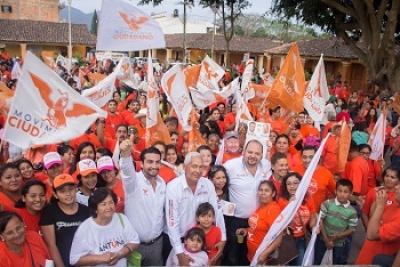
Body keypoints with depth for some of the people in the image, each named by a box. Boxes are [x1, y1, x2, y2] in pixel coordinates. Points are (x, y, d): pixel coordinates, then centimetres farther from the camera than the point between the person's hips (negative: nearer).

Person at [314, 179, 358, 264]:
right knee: (316, 262, 12)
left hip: (339, 244, 0)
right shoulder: (327, 203, -12)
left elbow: (351, 229, -5)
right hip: (322, 240, 0)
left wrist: (337, 237, -19)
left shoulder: (352, 212, -11)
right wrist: (326, 239, -12)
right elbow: (320, 220, -10)